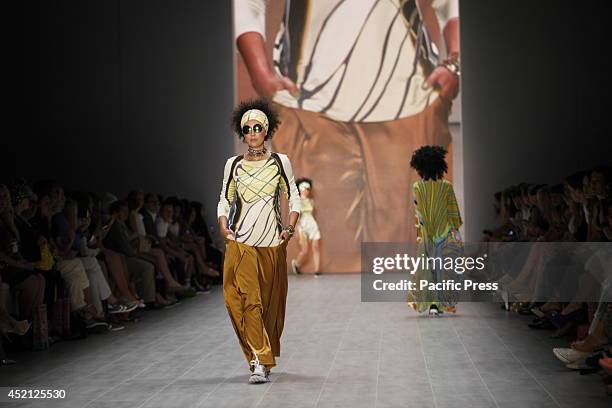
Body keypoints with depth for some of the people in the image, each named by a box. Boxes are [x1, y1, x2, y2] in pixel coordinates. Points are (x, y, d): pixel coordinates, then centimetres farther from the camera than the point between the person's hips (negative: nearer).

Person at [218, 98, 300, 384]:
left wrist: (290, 227, -4)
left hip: (273, 244, 1)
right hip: (240, 243, -1)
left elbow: (294, 198, 10)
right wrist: (223, 226, -4)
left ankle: (266, 357, 26)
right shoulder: (233, 165, 7)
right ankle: (260, 362, -14)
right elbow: (224, 200, 13)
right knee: (246, 299, -14)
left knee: (271, 303, 8)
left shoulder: (280, 162, 5)